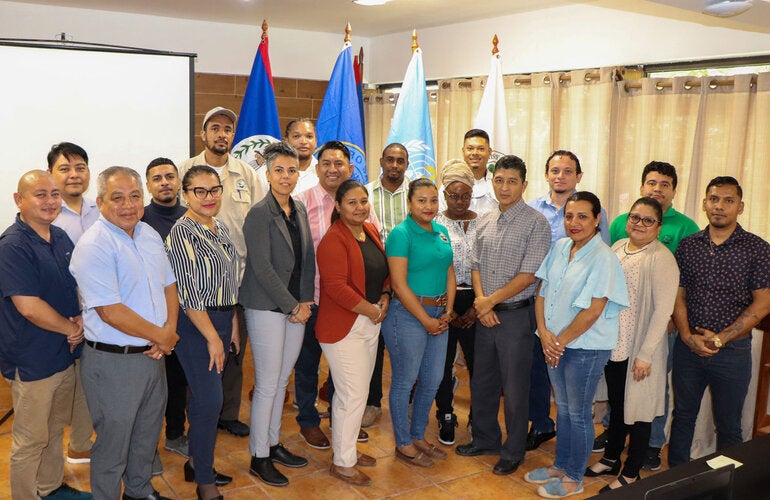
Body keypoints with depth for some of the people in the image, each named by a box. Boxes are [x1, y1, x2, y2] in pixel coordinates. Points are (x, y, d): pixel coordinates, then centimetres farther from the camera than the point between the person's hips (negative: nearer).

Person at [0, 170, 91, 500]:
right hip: (32, 360, -8)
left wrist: (81, 318, -3)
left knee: (55, 430, 22)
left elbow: (78, 285, 16)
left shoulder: (61, 237, 6)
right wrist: (71, 328, -13)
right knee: (31, 440, 7)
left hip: (65, 354, 8)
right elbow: (28, 306, -25)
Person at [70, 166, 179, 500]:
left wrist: (170, 330, -6)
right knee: (113, 443, 9)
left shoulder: (150, 235, 6)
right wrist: (161, 336, -14)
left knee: (147, 434, 23)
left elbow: (168, 286, 11)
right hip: (113, 362, -8)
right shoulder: (94, 246, -19)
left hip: (152, 355, 8)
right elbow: (111, 312, -24)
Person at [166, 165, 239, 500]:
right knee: (210, 401, -6)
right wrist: (213, 337, -16)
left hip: (222, 322, 8)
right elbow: (189, 292, -18)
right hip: (195, 324, -8)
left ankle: (197, 463, 32)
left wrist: (232, 324, 13)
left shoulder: (220, 230, 10)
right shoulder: (183, 232, -15)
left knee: (205, 397, 16)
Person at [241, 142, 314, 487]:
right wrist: (291, 306, -13)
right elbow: (262, 267, -16)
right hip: (267, 308, -6)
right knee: (267, 384, 0)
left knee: (282, 381, 15)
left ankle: (273, 444, 30)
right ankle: (259, 458, 14)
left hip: (297, 308, 7)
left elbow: (308, 259, 10)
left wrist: (305, 301, 0)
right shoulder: (259, 213, -12)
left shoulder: (299, 209, 9)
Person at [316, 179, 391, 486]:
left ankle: (347, 448, 33)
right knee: (353, 395, -3)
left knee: (357, 392, 16)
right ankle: (342, 463, 14)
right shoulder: (334, 240, -17)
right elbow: (336, 287, -23)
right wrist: (372, 311, -16)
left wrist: (385, 296, -1)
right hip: (343, 327, -8)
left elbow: (383, 271, 18)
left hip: (371, 323, 8)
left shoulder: (372, 231, 9)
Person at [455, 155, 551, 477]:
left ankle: (513, 452, 23)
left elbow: (528, 275, -16)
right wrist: (480, 300, -6)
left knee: (514, 388, 6)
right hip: (485, 315, 6)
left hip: (516, 315, -6)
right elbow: (476, 266, 11)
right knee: (482, 382, 17)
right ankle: (485, 440, 35)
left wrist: (491, 301, -13)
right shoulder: (485, 222, 8)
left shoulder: (535, 223, -11)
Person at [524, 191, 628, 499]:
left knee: (578, 414, 7)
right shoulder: (560, 248, 4)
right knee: (562, 408, 20)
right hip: (555, 344, 6)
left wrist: (560, 341, -13)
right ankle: (560, 465, 36)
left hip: (585, 348, -6)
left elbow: (592, 311, -20)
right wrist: (544, 333, -6)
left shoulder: (603, 258, -17)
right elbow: (542, 292, 6)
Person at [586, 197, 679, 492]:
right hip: (613, 345, 7)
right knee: (616, 405, 20)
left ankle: (631, 474, 22)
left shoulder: (661, 258, -16)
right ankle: (611, 459, 37)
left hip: (639, 350, -7)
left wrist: (645, 355, -18)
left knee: (637, 410, 7)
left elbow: (663, 310, -18)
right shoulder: (618, 247, 6)